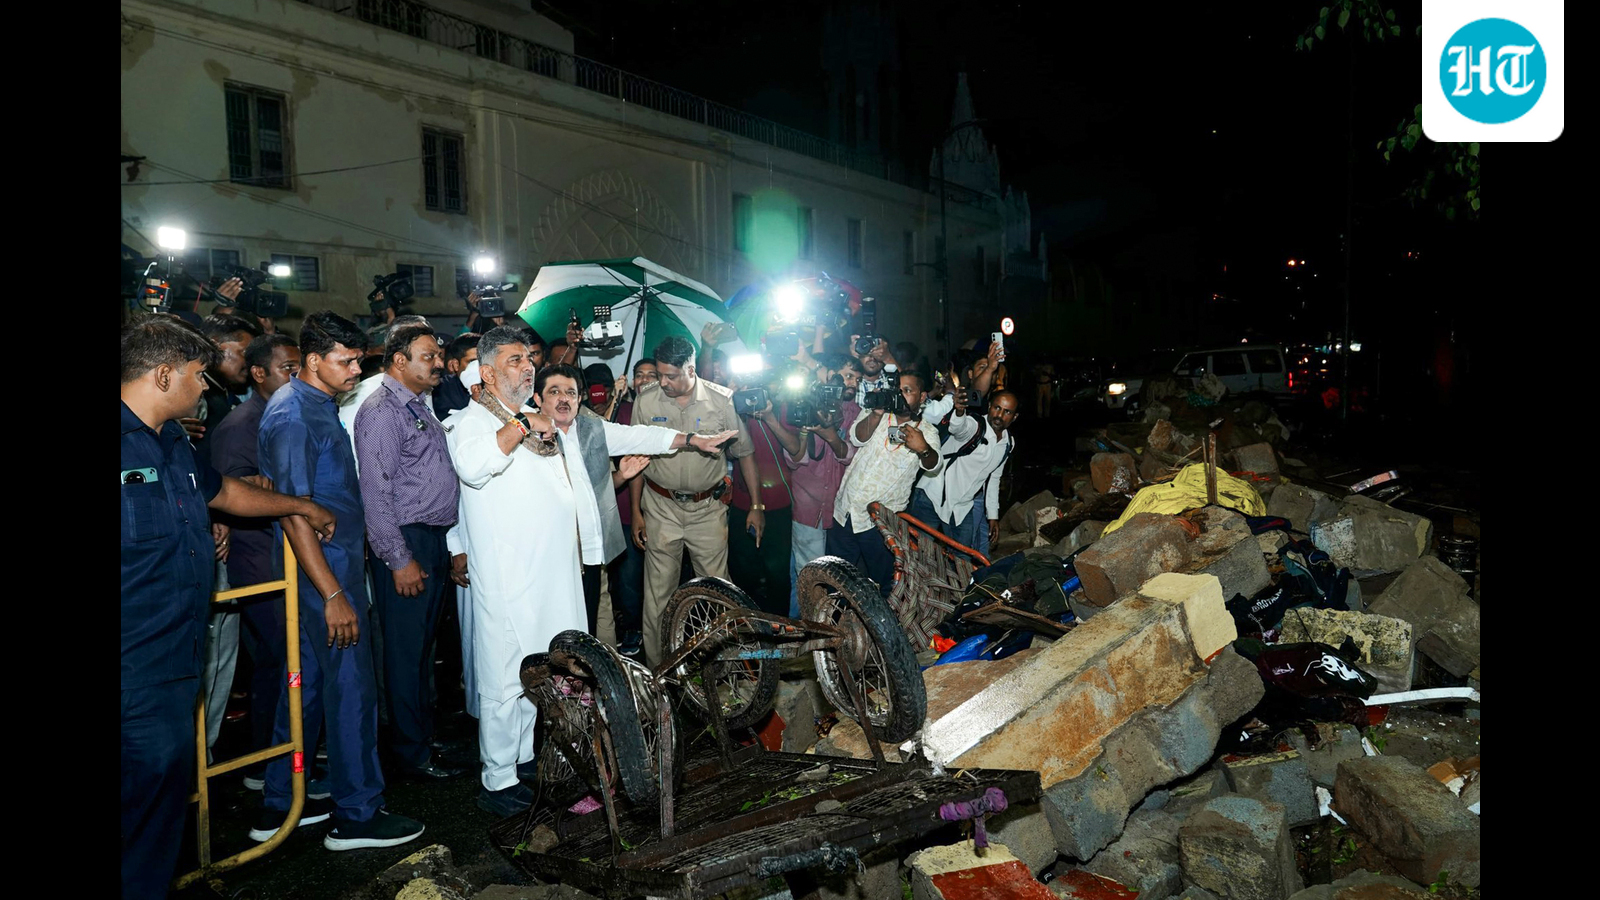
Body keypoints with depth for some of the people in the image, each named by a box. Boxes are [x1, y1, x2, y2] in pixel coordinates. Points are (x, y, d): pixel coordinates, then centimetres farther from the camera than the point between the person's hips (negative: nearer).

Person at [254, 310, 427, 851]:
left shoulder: (319, 405, 12)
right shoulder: (292, 416, -18)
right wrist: (333, 594, -24)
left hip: (337, 559, 10)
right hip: (324, 570, -10)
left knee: (308, 682, 15)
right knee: (351, 685, -3)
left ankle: (278, 807, 26)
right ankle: (356, 816, 9)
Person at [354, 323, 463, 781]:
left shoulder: (420, 408, 17)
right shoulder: (382, 411, -12)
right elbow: (376, 491, -17)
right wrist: (399, 558, -19)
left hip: (435, 538, 9)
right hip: (406, 541, -9)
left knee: (425, 645, 16)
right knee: (406, 650, -1)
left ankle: (426, 734, 27)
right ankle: (412, 755, 9)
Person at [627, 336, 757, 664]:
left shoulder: (722, 400, -8)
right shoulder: (646, 400, -6)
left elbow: (744, 452, 2)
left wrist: (756, 505, 3)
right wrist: (636, 511, 4)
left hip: (708, 507, 0)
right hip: (661, 507, 0)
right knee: (658, 592, 3)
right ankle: (656, 667, 16)